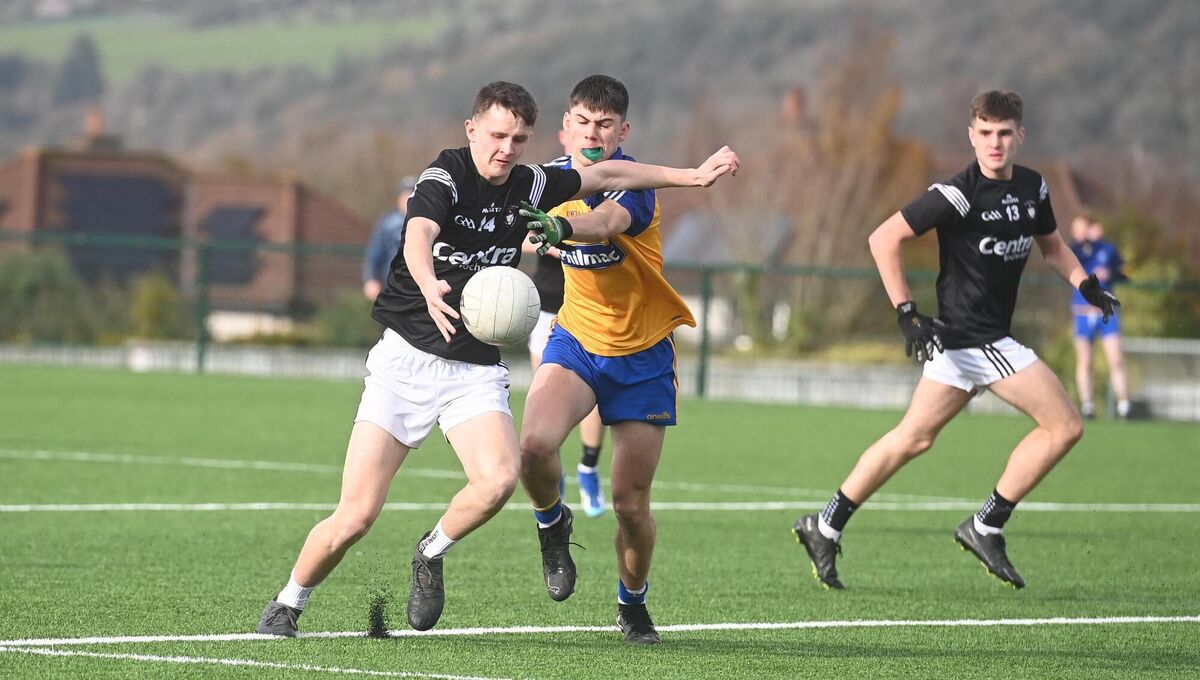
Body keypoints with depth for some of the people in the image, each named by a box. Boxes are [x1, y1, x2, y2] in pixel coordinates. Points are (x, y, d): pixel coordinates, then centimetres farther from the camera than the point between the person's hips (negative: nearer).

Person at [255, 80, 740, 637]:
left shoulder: (528, 186, 4)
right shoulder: (444, 177, -13)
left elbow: (608, 175, 19)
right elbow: (418, 235, -33)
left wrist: (692, 175, 19)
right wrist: (431, 287, -54)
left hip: (476, 371, 4)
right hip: (405, 361, -4)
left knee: (499, 476, -25)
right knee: (356, 516, -9)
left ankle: (432, 553, 4)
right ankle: (286, 605, 17)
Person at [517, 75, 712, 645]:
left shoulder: (634, 183, -20)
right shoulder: (552, 178, -3)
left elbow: (607, 223, -46)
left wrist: (563, 228, -63)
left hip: (642, 354, -3)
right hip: (575, 340, 3)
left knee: (631, 501, -1)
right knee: (535, 443, -27)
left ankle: (633, 603, 26)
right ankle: (552, 524, 6)